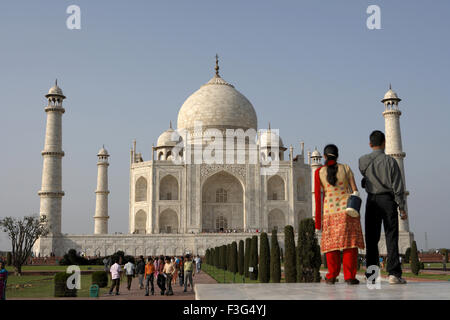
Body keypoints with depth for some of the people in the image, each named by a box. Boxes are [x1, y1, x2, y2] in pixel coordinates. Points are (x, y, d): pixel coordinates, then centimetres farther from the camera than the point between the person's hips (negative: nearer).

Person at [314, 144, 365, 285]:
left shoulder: (319, 172, 0)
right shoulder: (346, 168, 1)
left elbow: (317, 196, -1)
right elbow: (354, 190, -1)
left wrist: (318, 219, 3)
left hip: (330, 210, 1)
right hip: (348, 208, 0)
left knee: (332, 242, 8)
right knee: (350, 242, 2)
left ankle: (332, 276, 10)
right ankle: (350, 276, -1)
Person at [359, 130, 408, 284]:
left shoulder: (363, 161, 0)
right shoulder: (390, 161, -6)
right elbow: (398, 186, -6)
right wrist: (401, 208, -1)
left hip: (372, 201, 2)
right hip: (388, 200, -2)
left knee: (371, 238, 6)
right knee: (391, 237, 0)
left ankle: (371, 274, 6)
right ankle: (393, 273, -5)